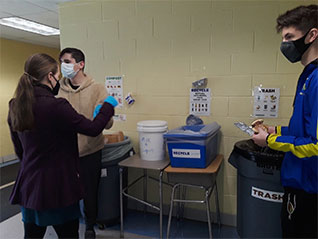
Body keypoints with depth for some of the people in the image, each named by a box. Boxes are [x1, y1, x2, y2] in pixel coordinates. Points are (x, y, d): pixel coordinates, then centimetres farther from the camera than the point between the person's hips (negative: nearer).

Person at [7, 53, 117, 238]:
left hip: (28, 184, 7)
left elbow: (18, 148, 10)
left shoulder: (15, 106, 0)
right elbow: (93, 129, -15)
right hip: (58, 186, -7)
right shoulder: (56, 106, -24)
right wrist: (109, 105, 0)